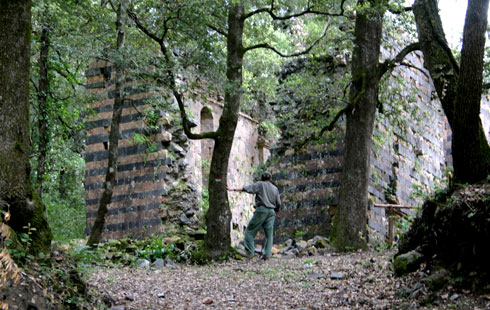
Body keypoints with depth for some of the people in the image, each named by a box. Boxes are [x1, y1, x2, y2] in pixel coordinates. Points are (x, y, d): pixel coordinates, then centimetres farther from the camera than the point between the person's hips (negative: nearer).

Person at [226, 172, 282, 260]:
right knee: (269, 234, 8)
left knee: (250, 231, 3)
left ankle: (250, 252, -6)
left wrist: (233, 189, -8)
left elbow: (247, 188, -7)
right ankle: (267, 255, -1)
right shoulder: (275, 189, 17)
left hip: (261, 210, -4)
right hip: (271, 212, 4)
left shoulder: (260, 184, 4)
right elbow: (278, 204, 14)